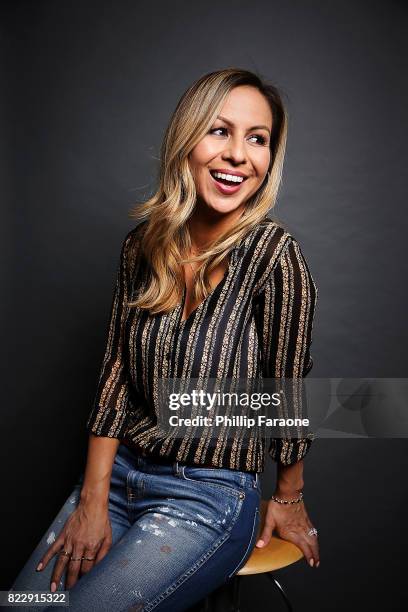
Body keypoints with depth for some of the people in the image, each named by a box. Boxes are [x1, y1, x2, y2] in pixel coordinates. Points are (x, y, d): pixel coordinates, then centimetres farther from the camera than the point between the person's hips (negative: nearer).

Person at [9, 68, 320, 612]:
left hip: (209, 499, -4)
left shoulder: (273, 255, -20)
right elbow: (116, 371, -1)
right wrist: (92, 503, -4)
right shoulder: (143, 245, -4)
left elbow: (289, 391, -10)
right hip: (118, 471, 5)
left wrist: (288, 499, 3)